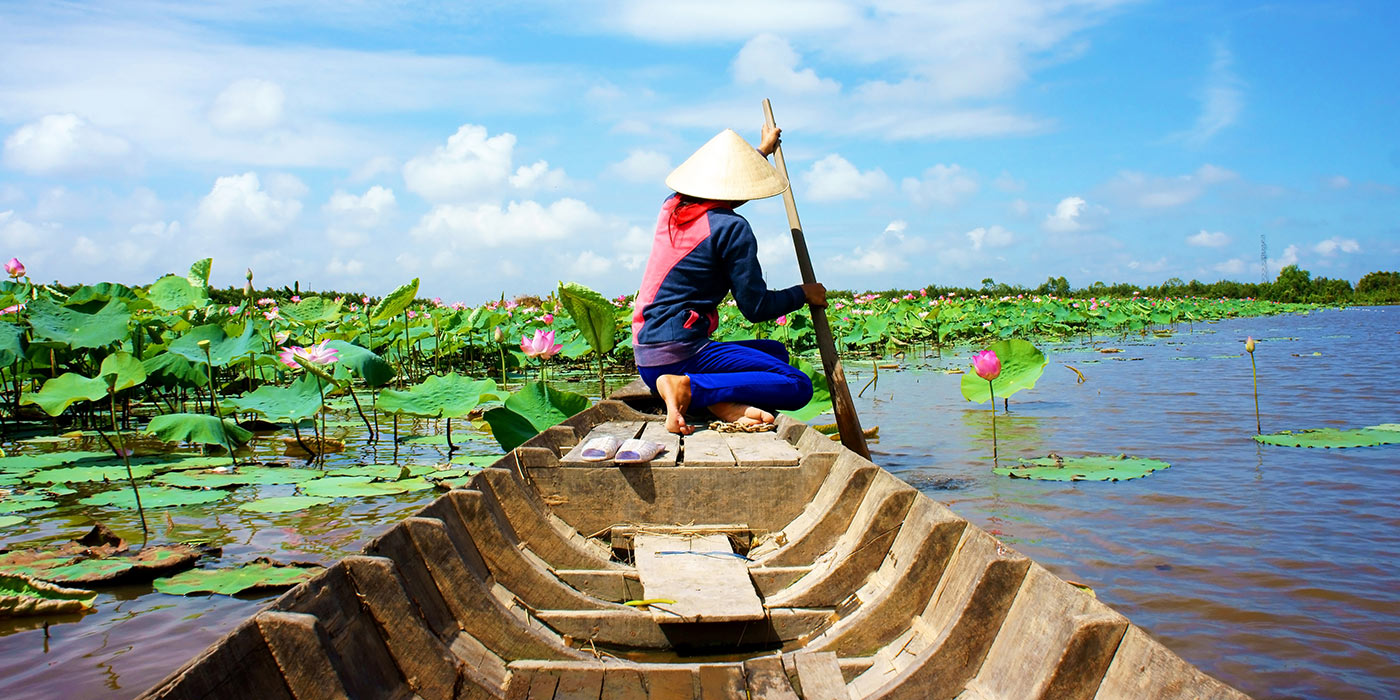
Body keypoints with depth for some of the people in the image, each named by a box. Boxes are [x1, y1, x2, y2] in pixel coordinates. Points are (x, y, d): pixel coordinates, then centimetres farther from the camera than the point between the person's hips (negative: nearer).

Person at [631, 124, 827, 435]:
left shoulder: (671, 207, 12)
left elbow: (714, 181, 36)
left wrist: (762, 150, 51)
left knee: (776, 351, 22)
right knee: (798, 387, -13)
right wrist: (803, 293, 9)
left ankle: (723, 400, -8)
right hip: (679, 355, -9)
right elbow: (756, 308, -10)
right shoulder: (732, 228, -12)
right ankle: (687, 387, -22)